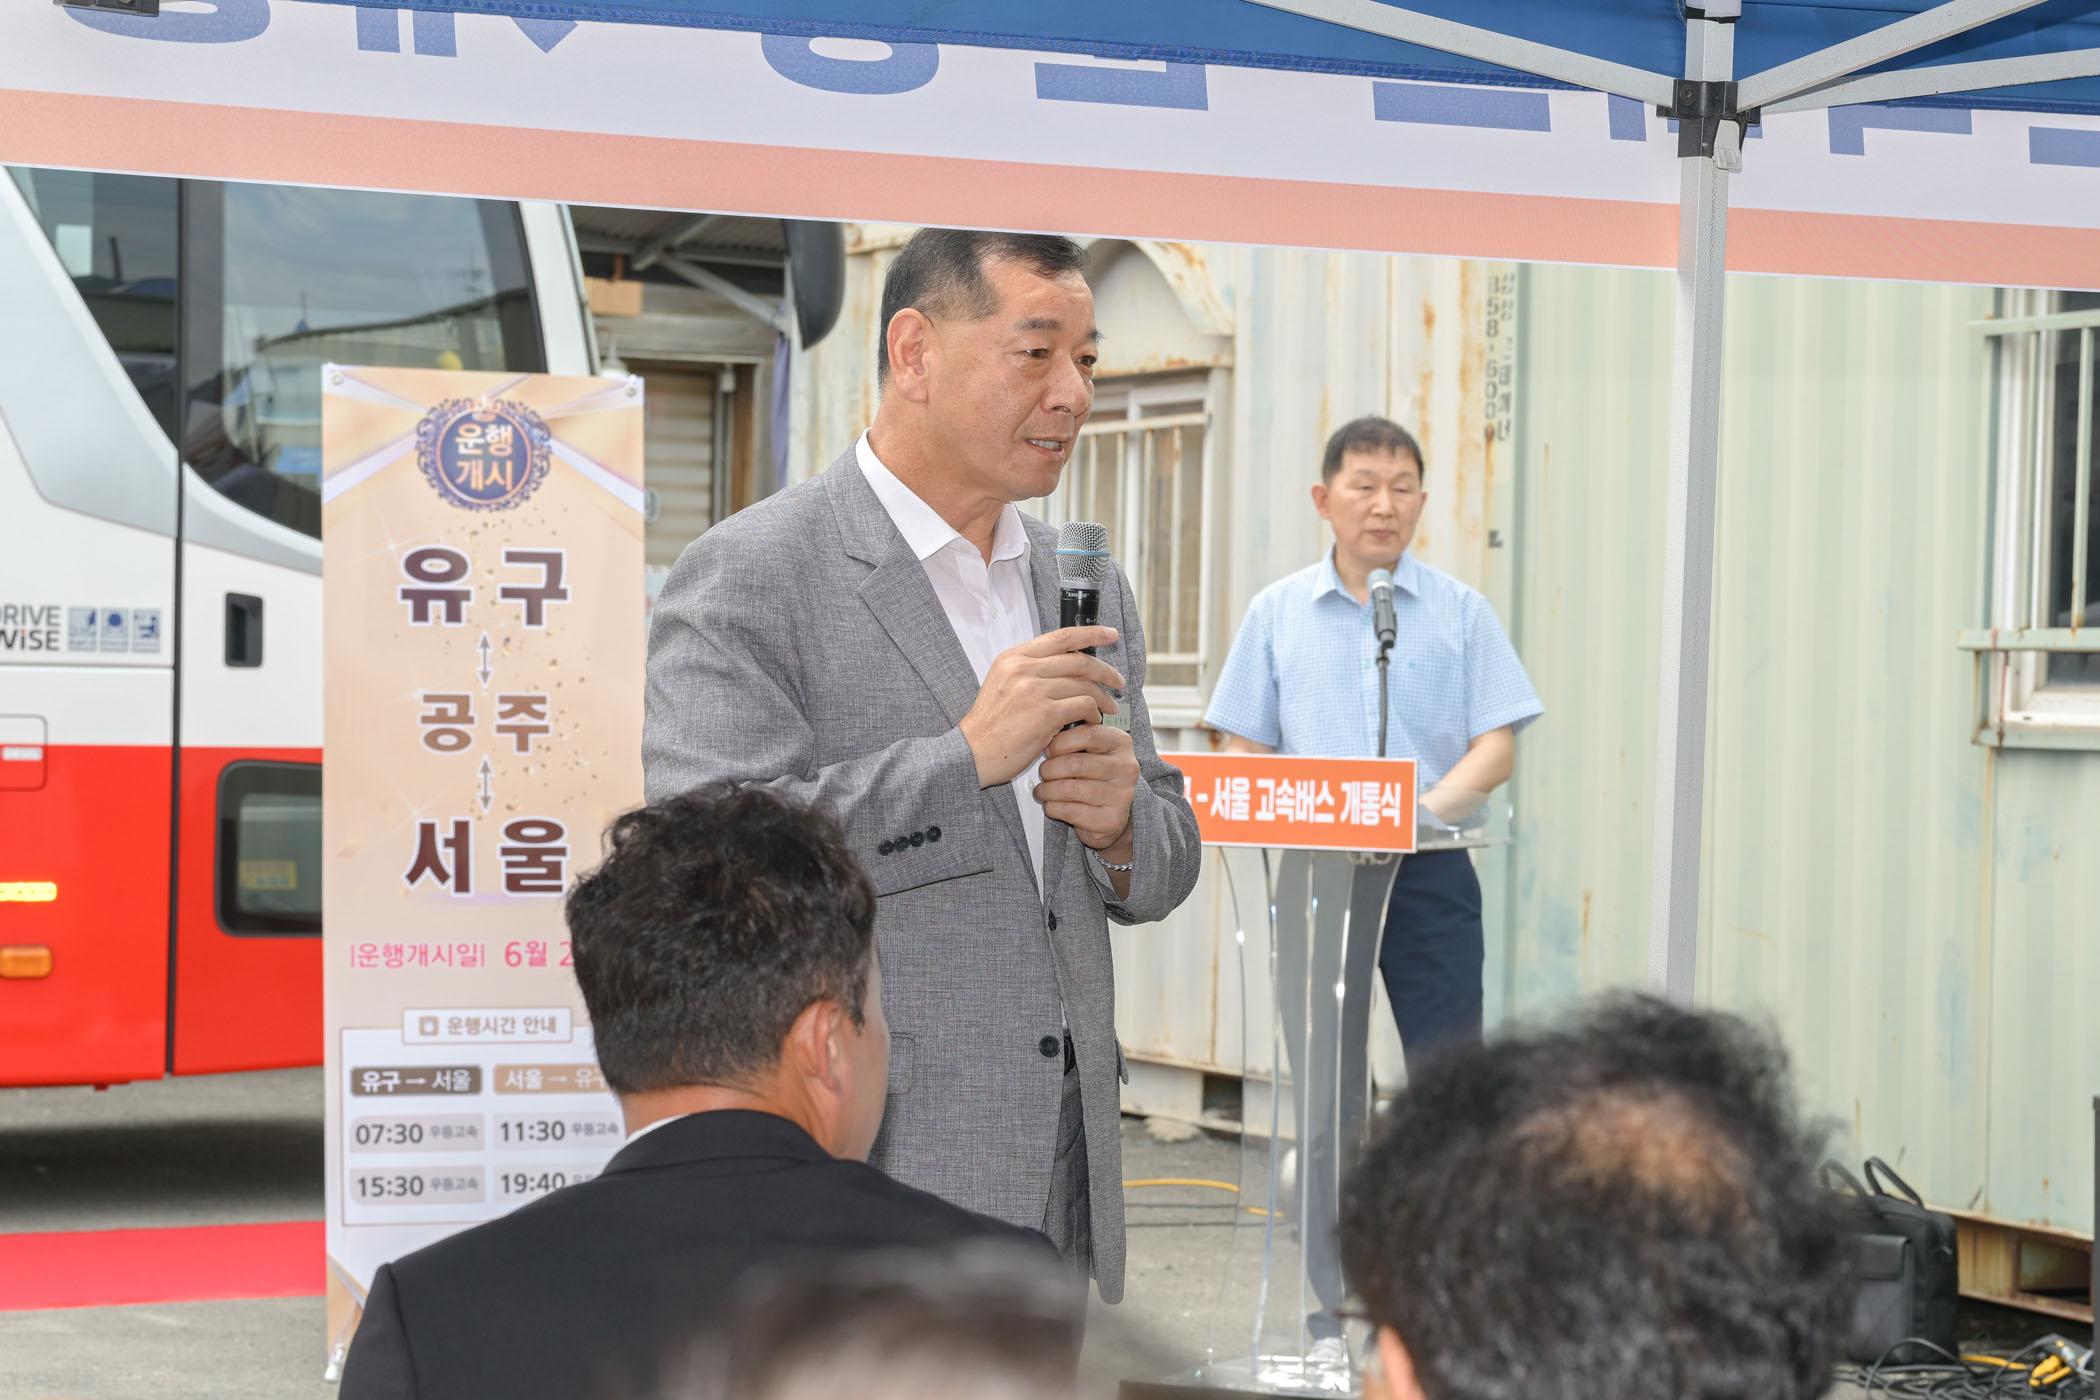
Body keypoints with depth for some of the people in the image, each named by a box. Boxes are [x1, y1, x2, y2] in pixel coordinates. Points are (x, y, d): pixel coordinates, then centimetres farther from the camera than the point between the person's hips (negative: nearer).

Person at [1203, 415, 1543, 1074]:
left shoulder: (1461, 610, 6)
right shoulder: (1277, 611, 10)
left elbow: (1495, 748, 1)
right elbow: (1246, 750, 9)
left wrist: (1419, 814, -16)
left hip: (1428, 871, -1)